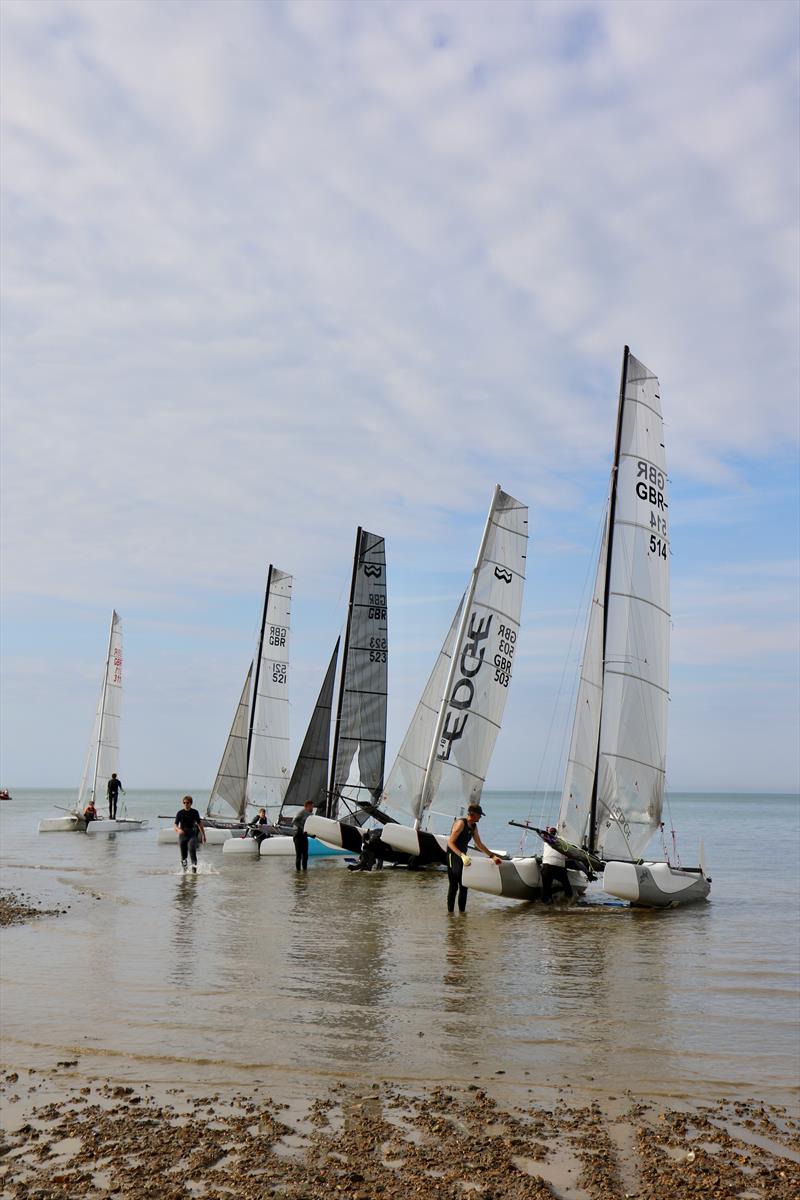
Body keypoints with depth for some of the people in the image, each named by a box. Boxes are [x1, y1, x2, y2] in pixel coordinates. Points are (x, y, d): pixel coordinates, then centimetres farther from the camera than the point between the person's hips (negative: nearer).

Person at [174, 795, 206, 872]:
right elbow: (175, 825, -4)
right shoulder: (180, 813, 1)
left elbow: (199, 824, 14)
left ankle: (194, 864, -32)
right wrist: (178, 829, -27)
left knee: (192, 849, -26)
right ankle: (185, 870, 16)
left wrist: (203, 835, 17)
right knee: (183, 855, 3)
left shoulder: (195, 812, 4)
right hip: (182, 835, 1)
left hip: (192, 834, -1)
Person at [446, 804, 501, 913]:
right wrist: (462, 855, -30)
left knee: (464, 885, 9)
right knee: (454, 885, -8)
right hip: (453, 856, -9)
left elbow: (479, 844, 20)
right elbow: (450, 842, -20)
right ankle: (450, 912, -4)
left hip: (462, 856, 9)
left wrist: (492, 856, 17)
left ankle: (462, 911, 15)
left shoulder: (473, 826, 10)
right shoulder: (461, 823, -16)